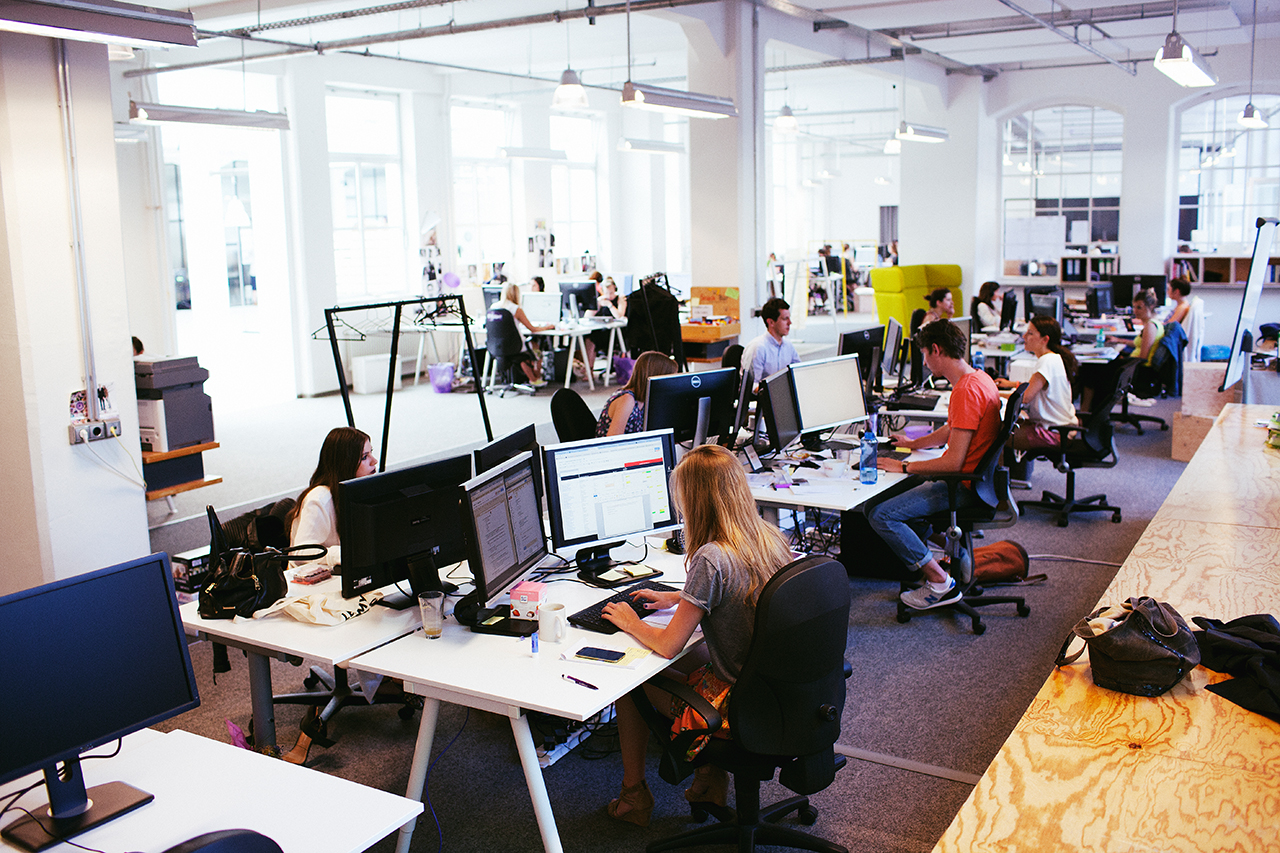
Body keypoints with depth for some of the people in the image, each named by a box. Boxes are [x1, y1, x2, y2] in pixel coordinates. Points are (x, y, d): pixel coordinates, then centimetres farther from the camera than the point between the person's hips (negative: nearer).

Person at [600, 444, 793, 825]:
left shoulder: (711, 559, -26)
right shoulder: (771, 537, -3)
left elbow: (668, 645, -18)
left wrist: (630, 623, 0)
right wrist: (678, 598, 19)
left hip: (736, 705, -7)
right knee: (692, 660, 30)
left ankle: (634, 795, 27)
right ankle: (712, 775, 28)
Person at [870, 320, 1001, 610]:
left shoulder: (967, 390, -24)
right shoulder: (978, 379, 10)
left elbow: (953, 461, -26)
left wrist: (904, 466, -17)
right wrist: (914, 444, 25)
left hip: (965, 486, -11)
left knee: (881, 515, -17)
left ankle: (941, 583, -10)